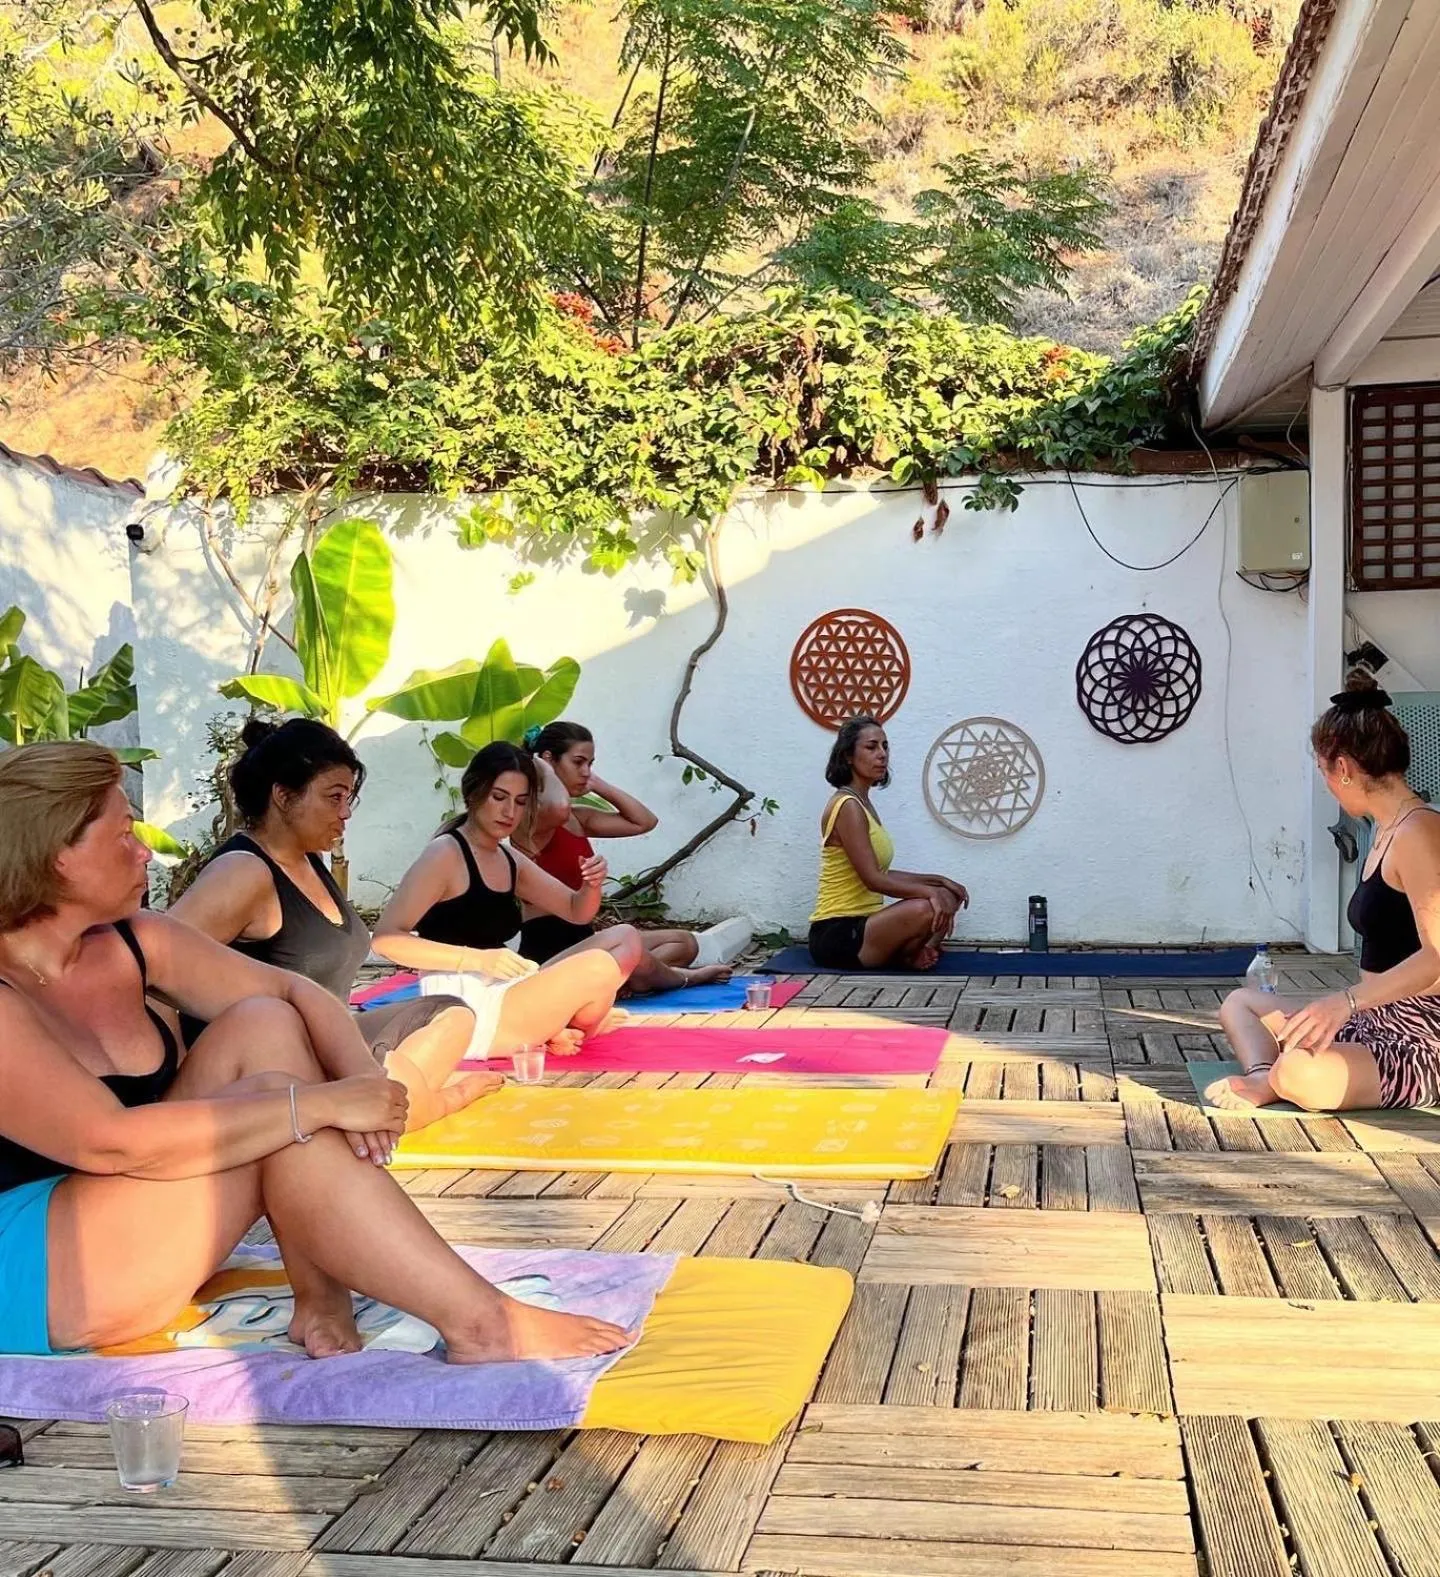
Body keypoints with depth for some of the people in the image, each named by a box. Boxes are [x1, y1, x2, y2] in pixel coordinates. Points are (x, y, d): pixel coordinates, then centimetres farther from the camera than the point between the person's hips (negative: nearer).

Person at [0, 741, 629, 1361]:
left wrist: (362, 1075, -18)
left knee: (265, 1026, -11)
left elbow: (293, 989, 3)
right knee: (272, 1103, -25)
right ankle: (480, 1322, -24)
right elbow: (110, 1142, -31)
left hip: (130, 1228, 8)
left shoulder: (130, 943, 2)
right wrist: (321, 1104, -30)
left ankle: (322, 1299, -18)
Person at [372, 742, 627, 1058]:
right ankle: (564, 1034, 7)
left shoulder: (510, 860, 13)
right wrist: (479, 960, -28)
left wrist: (592, 885, -5)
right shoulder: (445, 854, -11)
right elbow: (386, 939, -20)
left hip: (497, 999, 9)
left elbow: (577, 911, 20)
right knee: (599, 967, -19)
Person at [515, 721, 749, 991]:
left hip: (579, 940, 9)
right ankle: (678, 977, -3)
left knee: (684, 942, 18)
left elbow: (644, 822, 14)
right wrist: (543, 768, -18)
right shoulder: (531, 816, -13)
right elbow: (559, 807, -38)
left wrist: (598, 784, 9)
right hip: (547, 950, -9)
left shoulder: (578, 817, 15)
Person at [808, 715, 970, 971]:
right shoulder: (848, 806, -15)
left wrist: (937, 881, 11)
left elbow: (881, 874, 17)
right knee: (926, 908, -30)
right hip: (837, 935, -10)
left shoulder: (862, 804, 15)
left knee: (947, 897, 11)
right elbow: (873, 879, -22)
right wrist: (928, 891, -23)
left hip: (859, 925, 10)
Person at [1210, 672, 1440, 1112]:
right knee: (1239, 1002, 18)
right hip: (1374, 1023, 11)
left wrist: (1348, 1000, -33)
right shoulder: (1388, 829, 14)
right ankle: (1264, 1078, -12)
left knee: (1299, 1074, -37)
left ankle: (1270, 1080, -2)